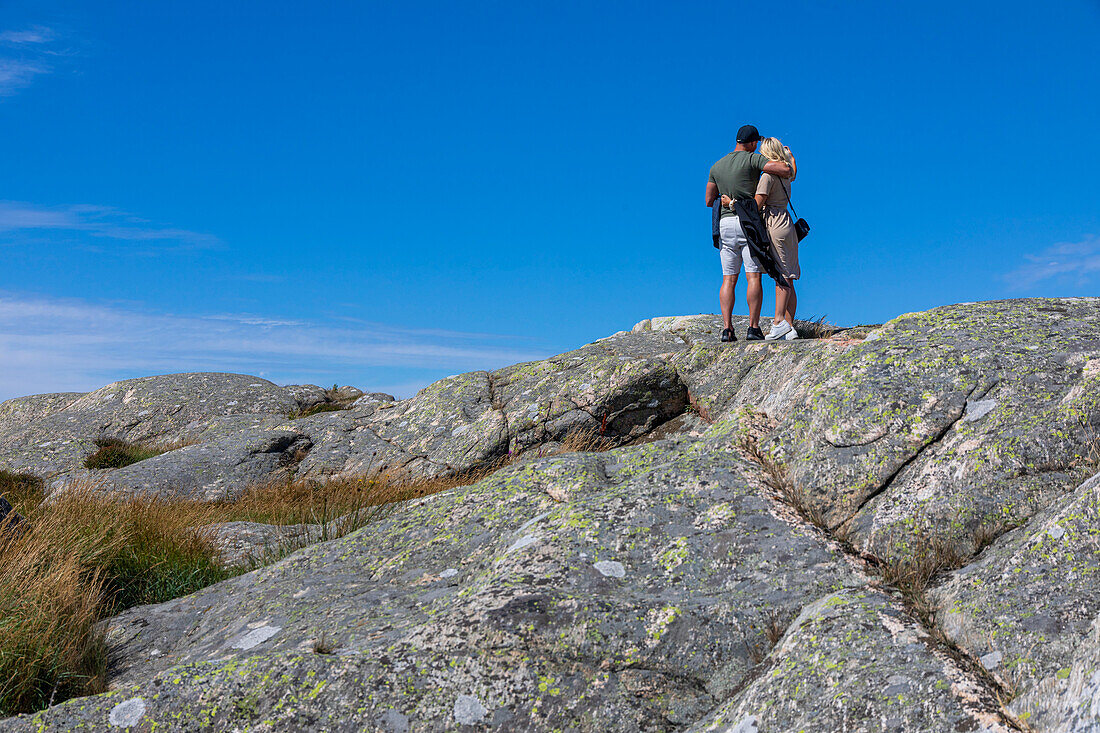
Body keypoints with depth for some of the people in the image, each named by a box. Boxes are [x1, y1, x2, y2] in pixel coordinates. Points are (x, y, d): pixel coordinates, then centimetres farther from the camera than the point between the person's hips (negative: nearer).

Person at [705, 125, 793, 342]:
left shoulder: (716, 166, 13)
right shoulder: (753, 159, -3)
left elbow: (709, 200, 14)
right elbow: (786, 170, -13)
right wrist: (787, 169, 10)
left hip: (725, 224, 4)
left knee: (728, 279, 4)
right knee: (753, 277, -3)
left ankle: (727, 328, -3)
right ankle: (753, 328, -7)